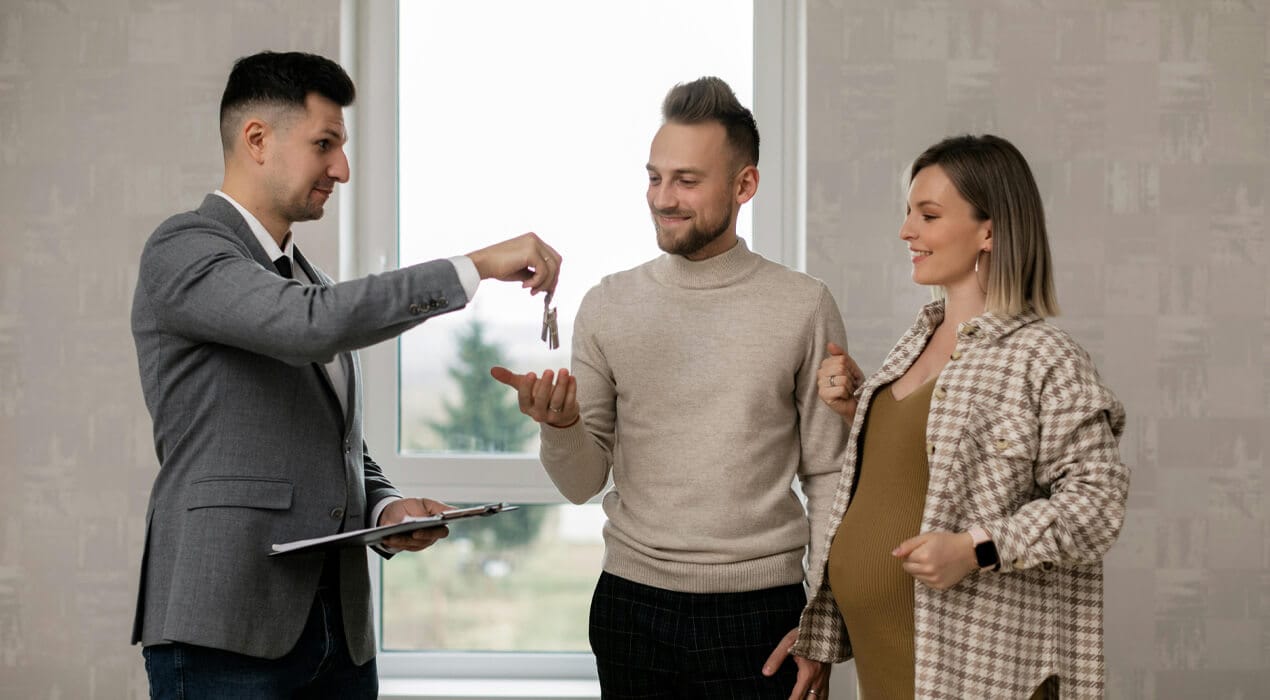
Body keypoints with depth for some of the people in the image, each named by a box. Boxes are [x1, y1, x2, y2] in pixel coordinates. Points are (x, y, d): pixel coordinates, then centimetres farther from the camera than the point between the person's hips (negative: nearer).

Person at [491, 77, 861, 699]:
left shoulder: (804, 308, -2)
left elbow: (829, 477, 1)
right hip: (631, 605, 2)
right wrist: (560, 425, -17)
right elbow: (583, 483, 4)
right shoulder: (608, 307, 3)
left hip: (757, 609, -2)